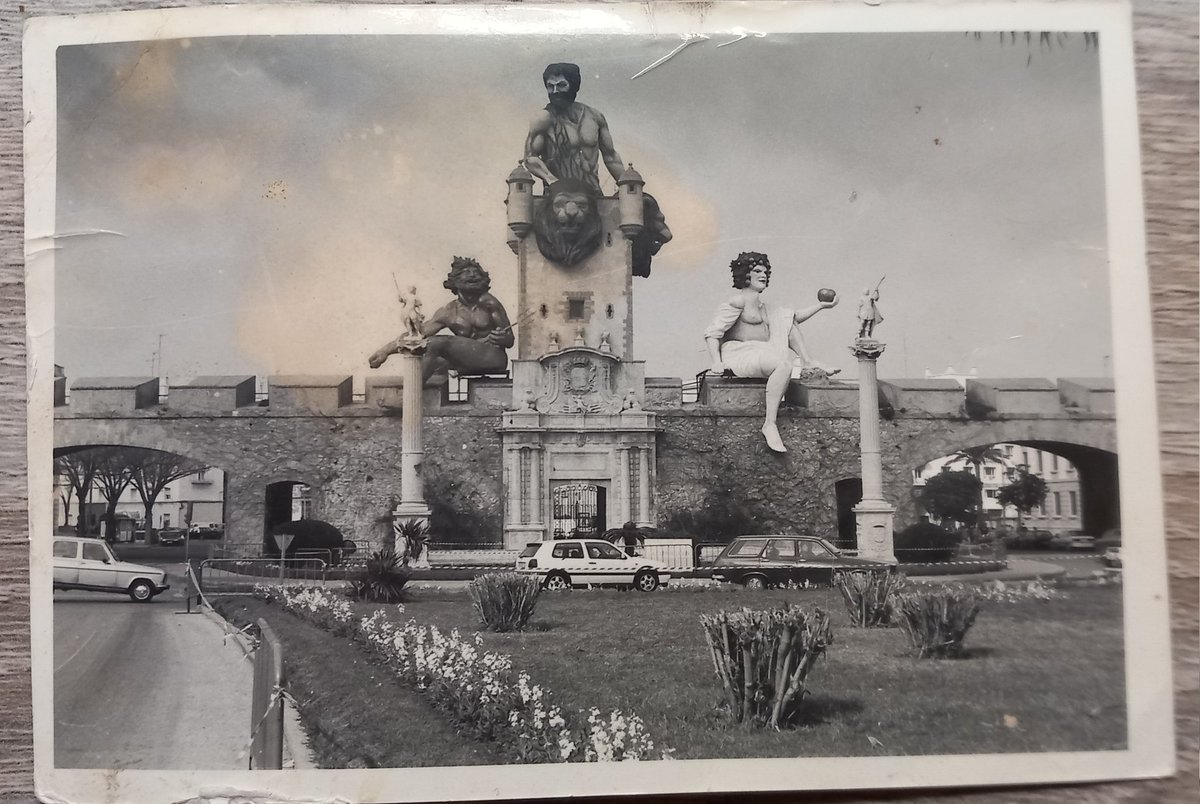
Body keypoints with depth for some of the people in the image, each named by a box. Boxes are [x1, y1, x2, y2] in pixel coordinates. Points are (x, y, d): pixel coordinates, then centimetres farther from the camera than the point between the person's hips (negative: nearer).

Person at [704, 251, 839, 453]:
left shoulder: (761, 306, 23)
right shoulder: (738, 301, -7)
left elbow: (793, 318, 29)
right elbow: (712, 333, -14)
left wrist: (821, 305, 24)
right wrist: (717, 362, -26)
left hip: (759, 355, 10)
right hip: (739, 355, -10)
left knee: (786, 318, 11)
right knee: (785, 363, -33)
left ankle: (810, 363, -3)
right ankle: (770, 425, -36)